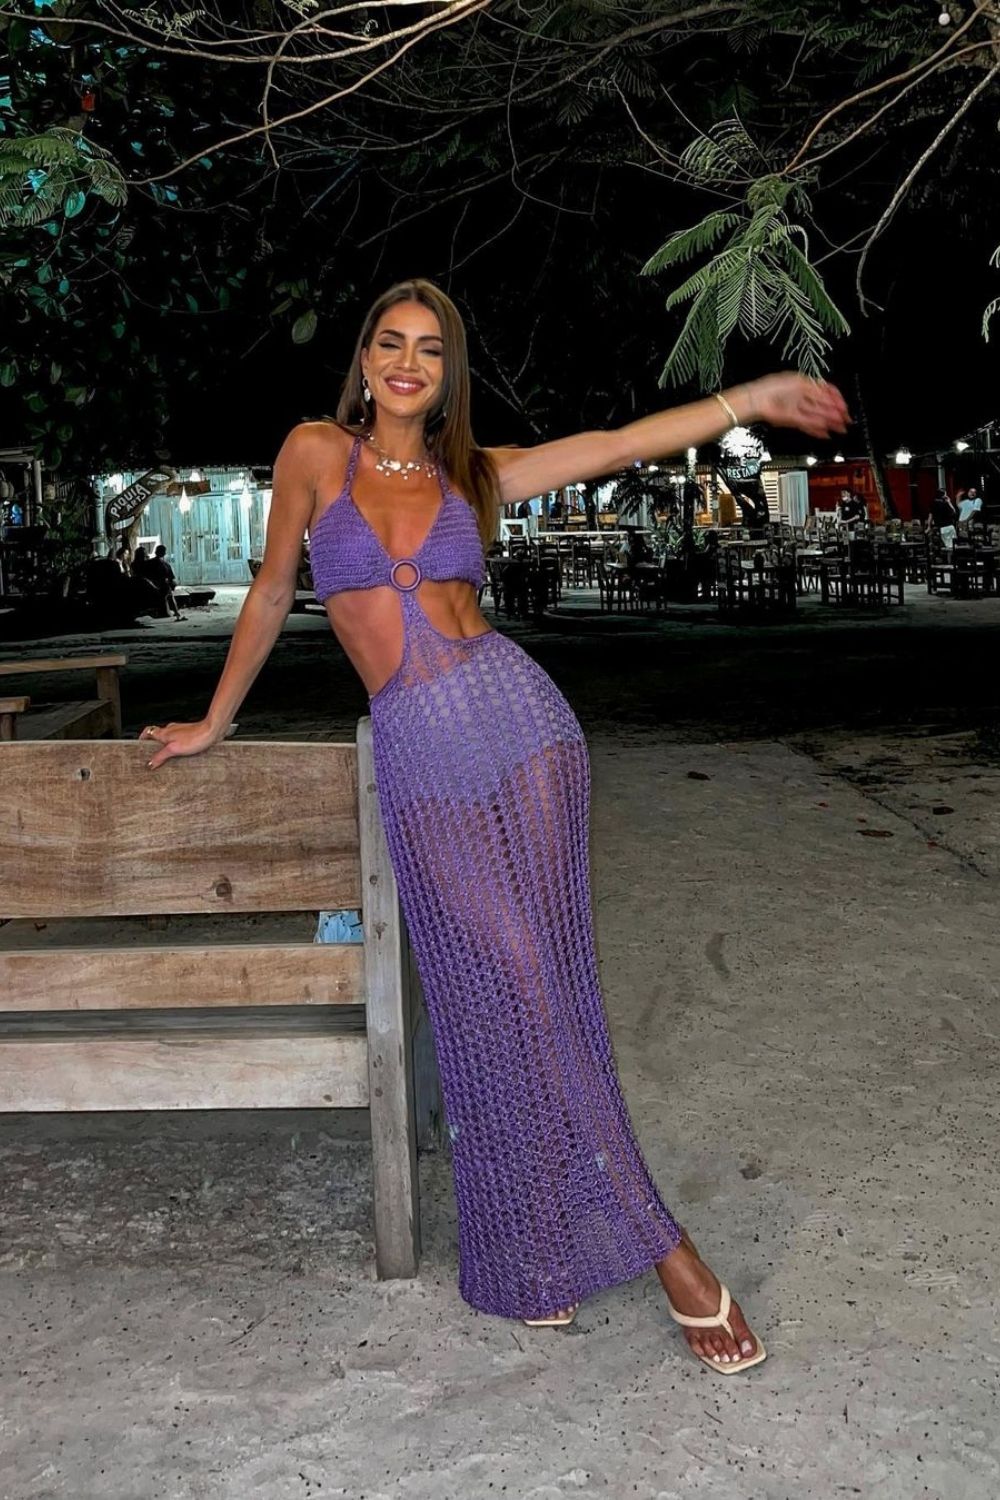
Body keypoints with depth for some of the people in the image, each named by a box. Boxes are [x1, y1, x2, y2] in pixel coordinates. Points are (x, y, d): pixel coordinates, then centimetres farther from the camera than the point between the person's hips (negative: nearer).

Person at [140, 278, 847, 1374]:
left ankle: (535, 1249, 15)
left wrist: (748, 400, 2)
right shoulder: (316, 452, 8)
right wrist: (213, 722, 22)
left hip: (518, 718, 2)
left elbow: (612, 447, 8)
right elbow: (271, 592, 15)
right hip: (420, 759, -1)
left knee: (530, 990, 0)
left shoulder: (473, 473, 12)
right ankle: (655, 1243, 7)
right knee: (514, 991, -6)